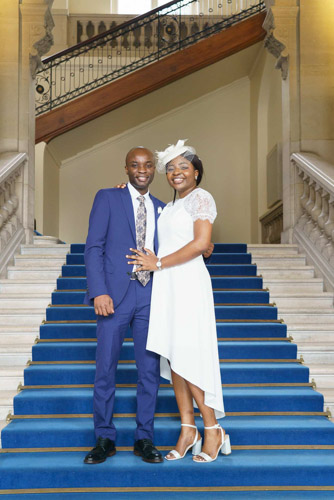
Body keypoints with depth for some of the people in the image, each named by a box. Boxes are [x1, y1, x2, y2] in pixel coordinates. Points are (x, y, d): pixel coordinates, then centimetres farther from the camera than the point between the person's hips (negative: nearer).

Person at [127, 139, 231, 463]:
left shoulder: (200, 197, -3)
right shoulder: (171, 206, 22)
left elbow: (201, 243, -15)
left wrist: (159, 263, -11)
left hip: (187, 282, -8)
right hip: (166, 285, 8)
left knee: (188, 359, -9)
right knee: (172, 358, 5)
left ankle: (213, 431, 2)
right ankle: (188, 430, 12)